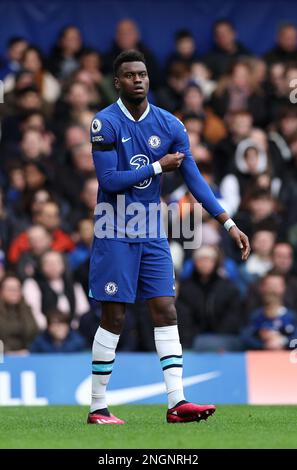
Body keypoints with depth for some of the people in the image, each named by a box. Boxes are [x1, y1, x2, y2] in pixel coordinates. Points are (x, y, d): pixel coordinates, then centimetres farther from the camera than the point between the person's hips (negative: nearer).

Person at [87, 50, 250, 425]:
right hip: (115, 234, -5)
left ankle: (177, 402, -3)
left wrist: (229, 224, -2)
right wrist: (158, 167, -12)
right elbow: (108, 180, -17)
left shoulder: (169, 125, 3)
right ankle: (97, 408, 6)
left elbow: (194, 179, 3)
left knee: (166, 312, -1)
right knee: (114, 318, -3)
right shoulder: (105, 123, -11)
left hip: (151, 233, 5)